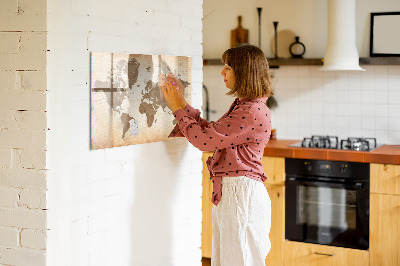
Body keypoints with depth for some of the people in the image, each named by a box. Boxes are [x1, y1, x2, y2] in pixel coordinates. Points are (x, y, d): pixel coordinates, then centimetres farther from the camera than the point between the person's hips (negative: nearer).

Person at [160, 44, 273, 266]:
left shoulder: (253, 112, -19)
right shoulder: (242, 106, 14)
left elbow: (204, 139, -19)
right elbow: (210, 132, 16)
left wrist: (178, 108, -7)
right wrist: (182, 104, 13)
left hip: (242, 193, -10)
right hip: (228, 192, 10)